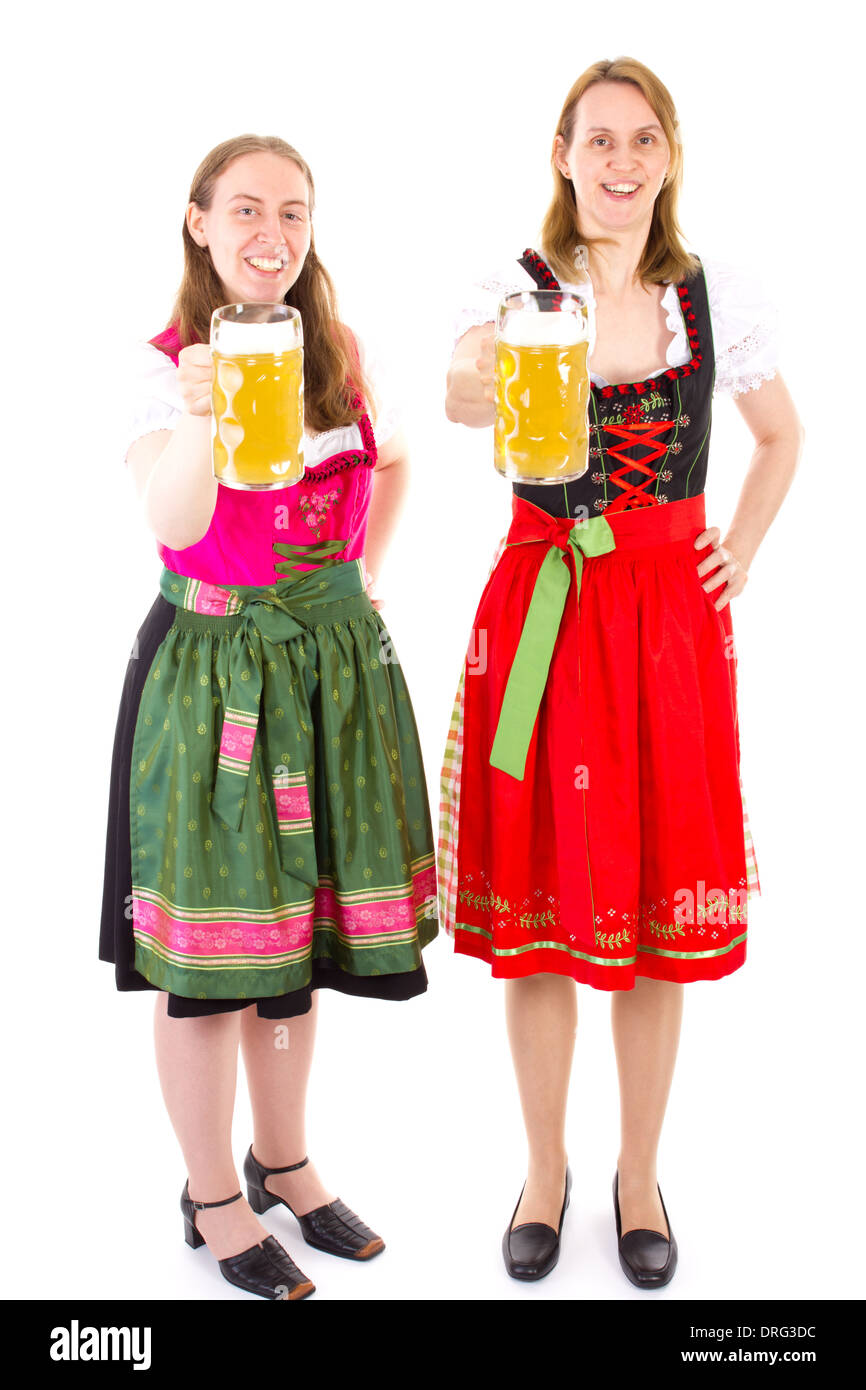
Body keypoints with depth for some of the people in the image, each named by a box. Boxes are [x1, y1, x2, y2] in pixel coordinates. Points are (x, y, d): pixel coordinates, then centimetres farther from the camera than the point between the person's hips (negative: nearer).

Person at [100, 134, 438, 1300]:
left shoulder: (345, 356, 6)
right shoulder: (165, 365, -7)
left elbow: (391, 466, 24)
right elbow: (174, 524, -20)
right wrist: (202, 417, -37)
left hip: (332, 659, 5)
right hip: (212, 664, -4)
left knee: (299, 935, 14)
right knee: (213, 950, 2)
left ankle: (284, 1163, 33)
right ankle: (213, 1198, 22)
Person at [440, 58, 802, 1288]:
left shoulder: (721, 300, 4)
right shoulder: (514, 292, -2)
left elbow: (783, 436, 19)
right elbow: (466, 393, -22)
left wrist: (742, 554, 7)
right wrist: (487, 390, -44)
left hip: (672, 616, 1)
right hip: (542, 609, -1)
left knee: (661, 905, 7)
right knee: (538, 900, 6)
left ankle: (640, 1175, 28)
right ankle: (546, 1170, 27)